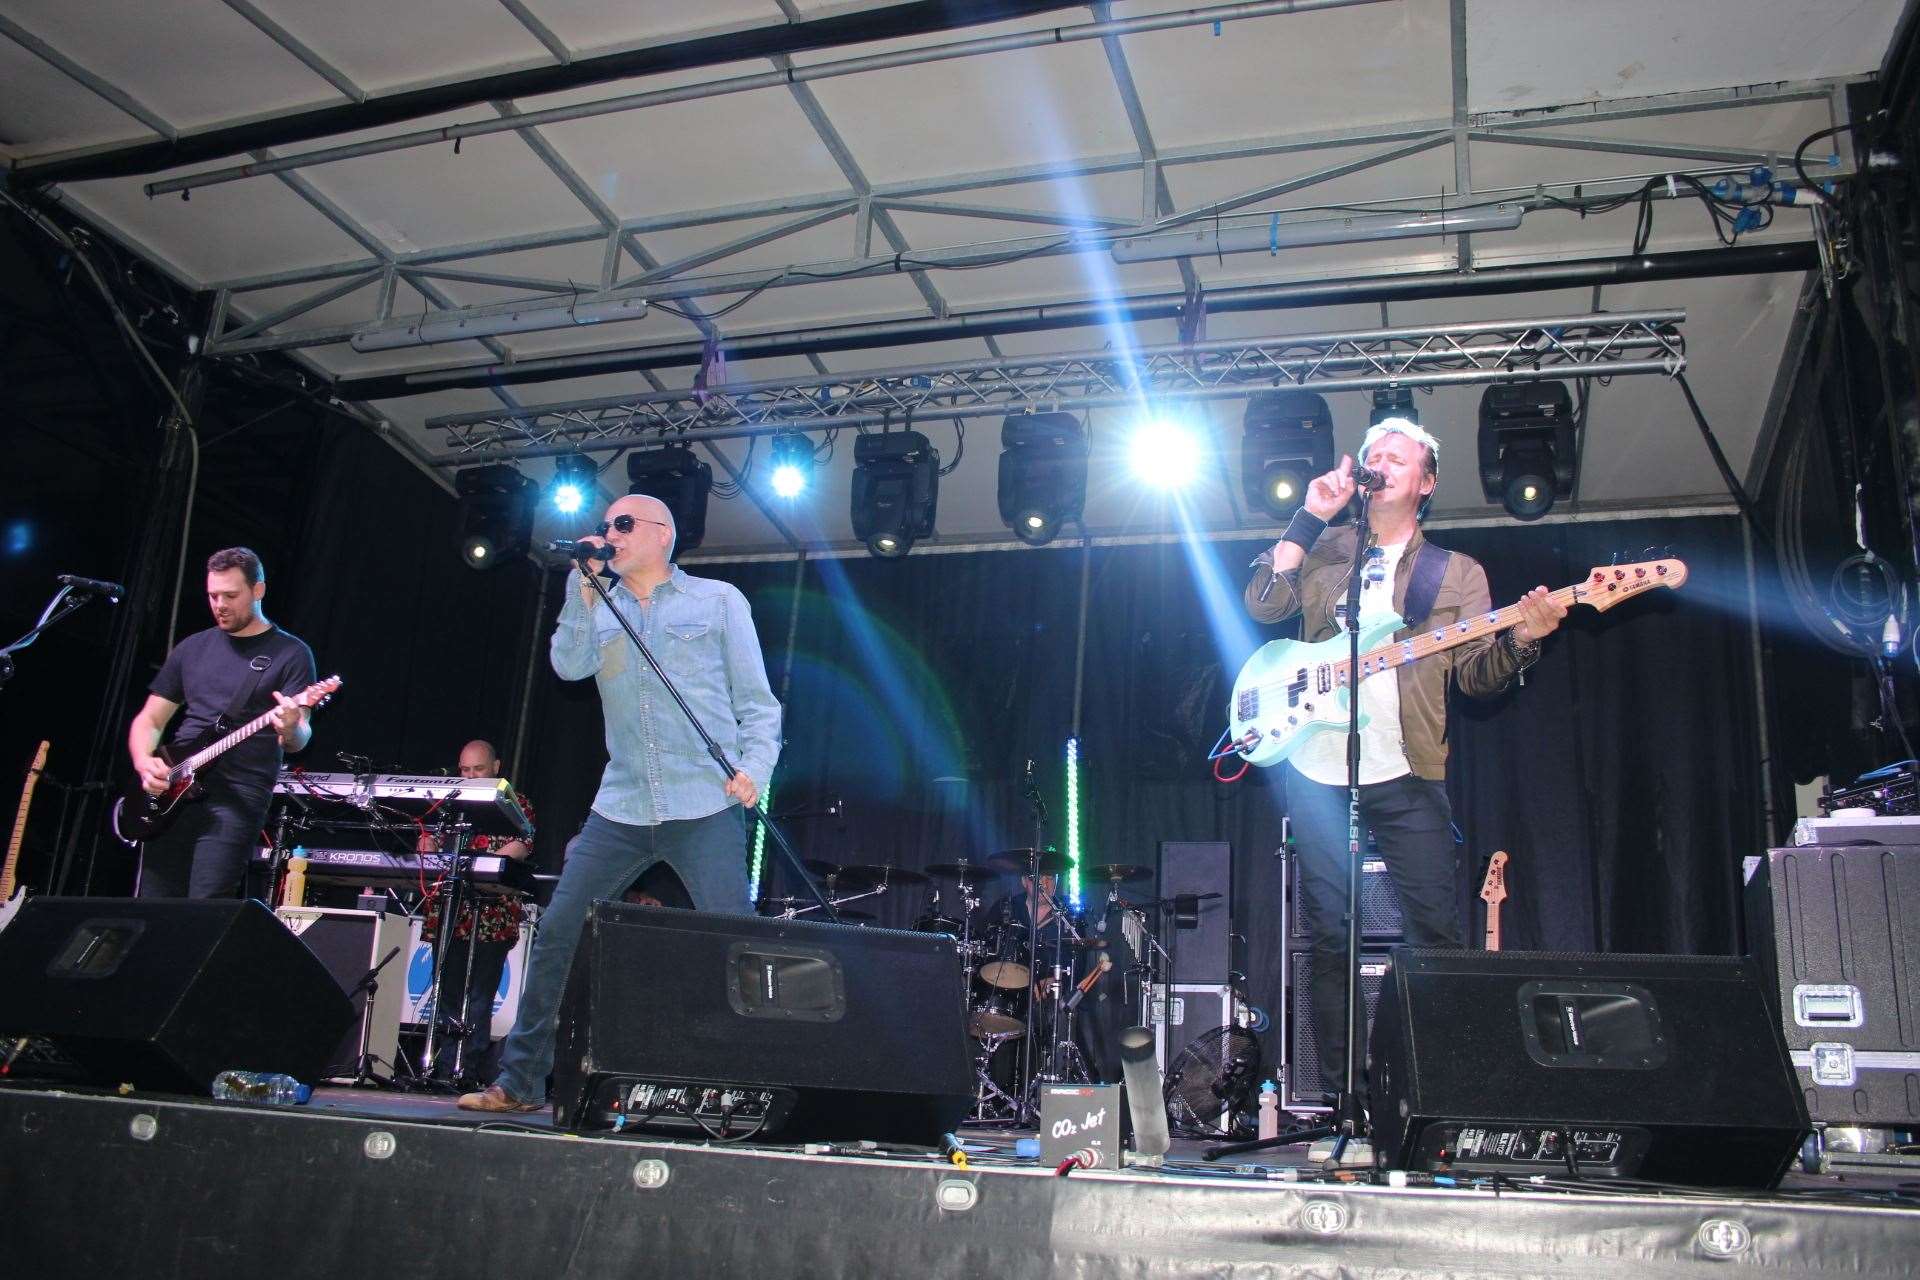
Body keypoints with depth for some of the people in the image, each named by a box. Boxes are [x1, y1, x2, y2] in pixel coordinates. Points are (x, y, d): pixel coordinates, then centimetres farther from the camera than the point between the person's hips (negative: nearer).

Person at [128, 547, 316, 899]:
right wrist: (144, 762, -2)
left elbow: (299, 738, -6)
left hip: (237, 798, -4)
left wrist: (290, 730, -31)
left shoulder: (291, 654, 3)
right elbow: (149, 720, 18)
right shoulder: (192, 648, 16)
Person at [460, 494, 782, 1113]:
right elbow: (569, 665, -2)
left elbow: (757, 700, 4)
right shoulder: (601, 611, 18)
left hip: (706, 807, -4)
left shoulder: (718, 601, 8)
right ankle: (519, 1082, 14)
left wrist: (755, 766, -11)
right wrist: (584, 588, -5)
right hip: (620, 807, 4)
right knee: (556, 933, 2)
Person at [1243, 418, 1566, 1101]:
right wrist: (1312, 513, 0)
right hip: (1316, 771, 1)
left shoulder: (1457, 573, 13)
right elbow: (1263, 604, -1)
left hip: (1406, 775, -1)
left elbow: (1477, 673, 3)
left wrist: (1522, 638, -18)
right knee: (1328, 938, 2)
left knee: (1437, 930, -6)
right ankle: (1340, 1094, 11)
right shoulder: (1325, 551, 16)